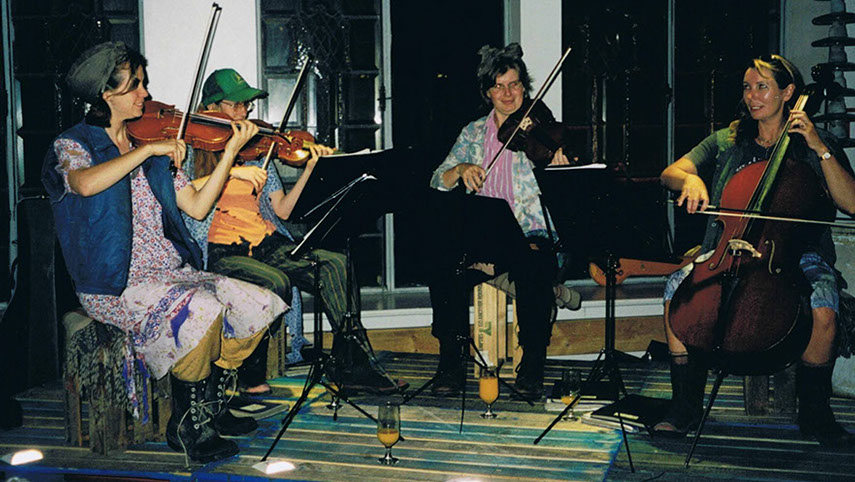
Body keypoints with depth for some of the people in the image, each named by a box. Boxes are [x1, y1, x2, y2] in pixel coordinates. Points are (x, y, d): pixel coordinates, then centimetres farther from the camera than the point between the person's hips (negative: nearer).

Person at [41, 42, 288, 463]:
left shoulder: (152, 149, 15)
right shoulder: (73, 145, -1)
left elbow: (197, 206, 6)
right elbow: (86, 183, -28)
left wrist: (231, 151, -1)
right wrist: (146, 150, -21)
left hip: (172, 272, 6)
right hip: (115, 285, -6)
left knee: (257, 303, -12)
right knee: (201, 309, -32)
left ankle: (209, 405, 5)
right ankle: (186, 424, -12)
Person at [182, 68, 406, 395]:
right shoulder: (194, 151, 6)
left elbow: (282, 210, 11)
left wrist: (309, 168, 0)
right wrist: (231, 171, -20)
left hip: (266, 243, 4)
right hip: (220, 250, -4)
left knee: (335, 264, -19)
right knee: (275, 282, -33)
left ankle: (351, 365, -15)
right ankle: (249, 374, -11)